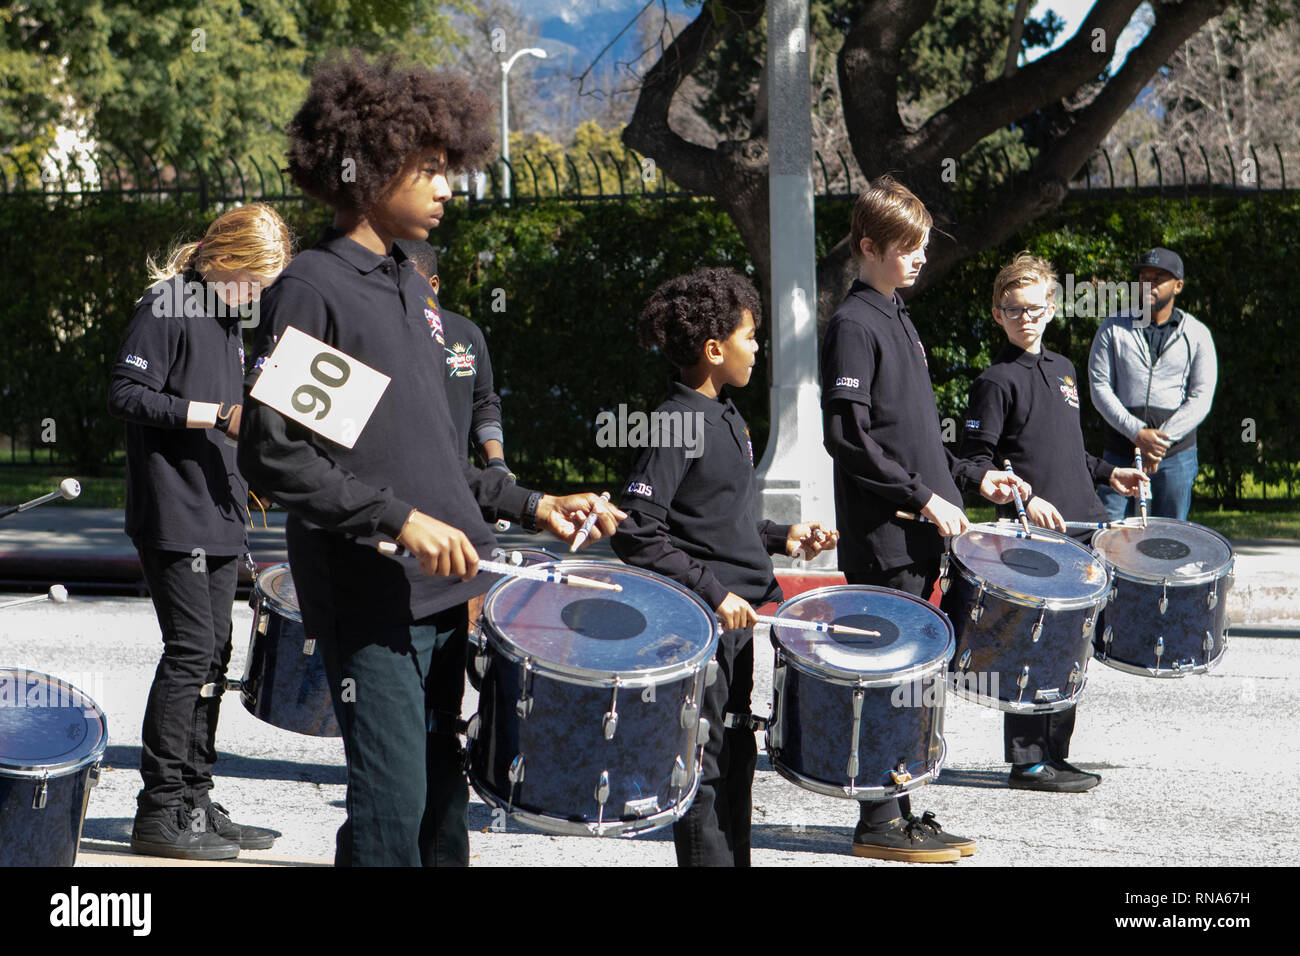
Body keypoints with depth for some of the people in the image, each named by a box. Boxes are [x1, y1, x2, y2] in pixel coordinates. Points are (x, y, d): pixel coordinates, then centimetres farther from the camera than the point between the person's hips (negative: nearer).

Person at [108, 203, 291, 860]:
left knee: (213, 655, 9)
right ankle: (160, 812, -7)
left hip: (219, 516, 9)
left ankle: (195, 801, 16)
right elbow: (127, 394, -17)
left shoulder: (227, 314, 18)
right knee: (190, 650, -11)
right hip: (173, 516, -9)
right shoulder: (167, 307, -9)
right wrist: (217, 415, -20)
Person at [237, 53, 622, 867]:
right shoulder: (312, 289, -9)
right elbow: (272, 455, -16)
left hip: (451, 592, 8)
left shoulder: (411, 289, 16)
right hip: (373, 604, -8)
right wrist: (399, 518, -20)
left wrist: (530, 506, 12)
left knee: (447, 803, 11)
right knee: (392, 810, -8)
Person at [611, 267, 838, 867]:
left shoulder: (728, 420, 13)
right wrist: (711, 591, -21)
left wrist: (782, 538, 11)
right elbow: (636, 533, -21)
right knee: (706, 766, -5)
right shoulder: (675, 425, -15)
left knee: (737, 760, 15)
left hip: (739, 619, 9)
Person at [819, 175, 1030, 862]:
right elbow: (846, 435, -19)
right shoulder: (854, 326, -11)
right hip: (882, 535, -9)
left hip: (918, 532, 9)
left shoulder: (899, 320, 18)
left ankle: (898, 812, 17)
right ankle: (879, 823, -1)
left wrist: (972, 477, 15)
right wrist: (922, 497, -19)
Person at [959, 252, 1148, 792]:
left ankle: (1053, 754, 19)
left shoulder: (1062, 369, 17)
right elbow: (976, 463, -10)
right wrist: (1024, 500, -20)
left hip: (1080, 526, 8)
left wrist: (1106, 474, 17)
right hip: (1031, 534, -8)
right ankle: (1028, 762, -1)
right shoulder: (996, 381, -6)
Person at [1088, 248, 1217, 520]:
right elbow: (1099, 387, 0)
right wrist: (1137, 433, -13)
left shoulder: (1197, 334, 6)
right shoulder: (1113, 329, 7)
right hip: (1120, 454, 0)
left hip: (1176, 457, 0)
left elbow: (1201, 398, 0)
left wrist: (1161, 439, -12)